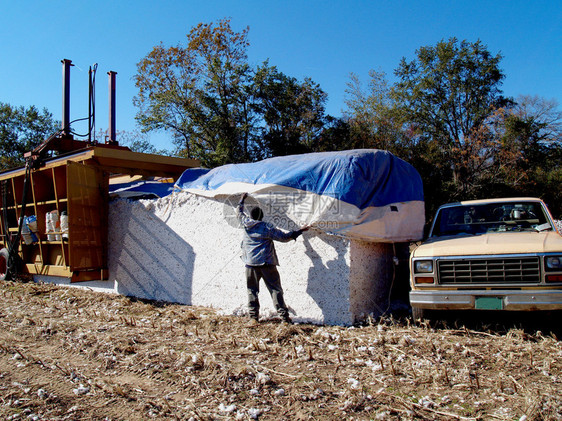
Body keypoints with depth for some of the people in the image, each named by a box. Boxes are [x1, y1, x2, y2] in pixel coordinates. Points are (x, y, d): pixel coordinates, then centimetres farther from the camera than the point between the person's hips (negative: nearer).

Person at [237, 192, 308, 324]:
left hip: (250, 264, 2)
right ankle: (284, 316, 2)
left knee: (252, 290, 11)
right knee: (275, 289, 2)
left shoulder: (246, 224, 4)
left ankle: (253, 317, 11)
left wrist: (242, 200, 40)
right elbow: (284, 237, -1)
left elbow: (240, 213, 25)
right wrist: (299, 231, 9)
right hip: (267, 263, -2)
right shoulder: (267, 228, -4)